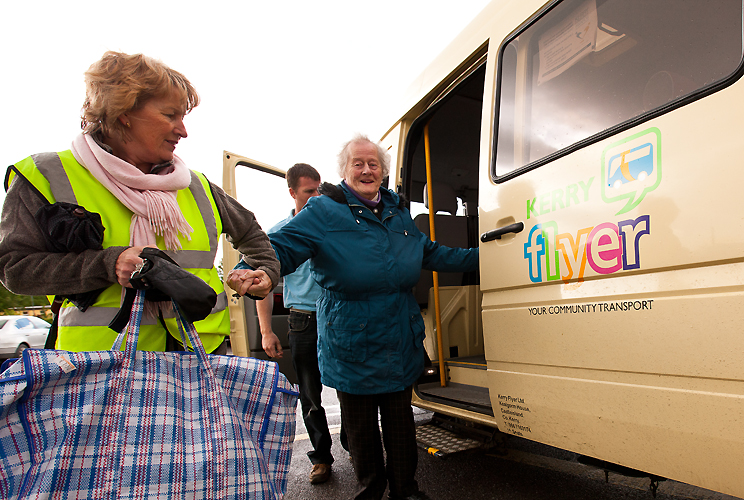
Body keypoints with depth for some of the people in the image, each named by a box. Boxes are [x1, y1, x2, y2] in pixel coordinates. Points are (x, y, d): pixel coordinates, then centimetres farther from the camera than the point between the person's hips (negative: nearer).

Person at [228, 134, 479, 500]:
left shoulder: (398, 213, 12)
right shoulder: (323, 212, -7)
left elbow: (433, 254, 20)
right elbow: (283, 247, -17)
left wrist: (481, 255, 19)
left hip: (400, 343, 5)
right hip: (351, 344, -4)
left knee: (400, 421, 17)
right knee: (360, 425, 14)